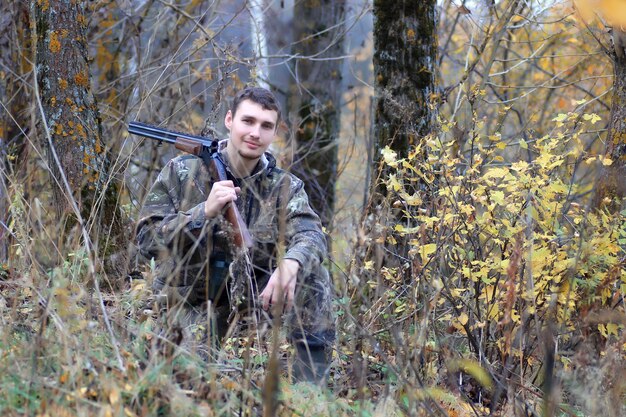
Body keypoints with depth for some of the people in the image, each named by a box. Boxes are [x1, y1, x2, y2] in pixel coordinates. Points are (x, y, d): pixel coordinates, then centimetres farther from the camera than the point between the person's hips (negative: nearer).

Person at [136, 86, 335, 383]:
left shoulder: (286, 188, 1)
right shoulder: (181, 172, -5)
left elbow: (310, 235, -18)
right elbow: (146, 239, -12)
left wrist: (290, 263, -43)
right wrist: (205, 211, -27)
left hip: (254, 294, 3)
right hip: (194, 300, -3)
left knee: (312, 274, -20)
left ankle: (310, 384, -15)